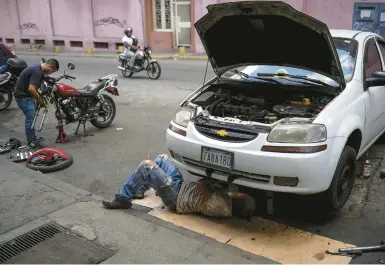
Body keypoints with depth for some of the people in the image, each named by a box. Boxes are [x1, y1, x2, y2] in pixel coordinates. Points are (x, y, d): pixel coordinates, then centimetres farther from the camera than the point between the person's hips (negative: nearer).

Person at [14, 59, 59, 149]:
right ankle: (31, 142, 0)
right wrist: (39, 99, -16)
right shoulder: (37, 71, -24)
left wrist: (39, 98, 11)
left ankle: (33, 138, 27)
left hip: (26, 95, 10)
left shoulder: (38, 69, 9)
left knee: (31, 117, 17)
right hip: (23, 96, -10)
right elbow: (31, 89, -30)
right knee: (30, 118, -7)